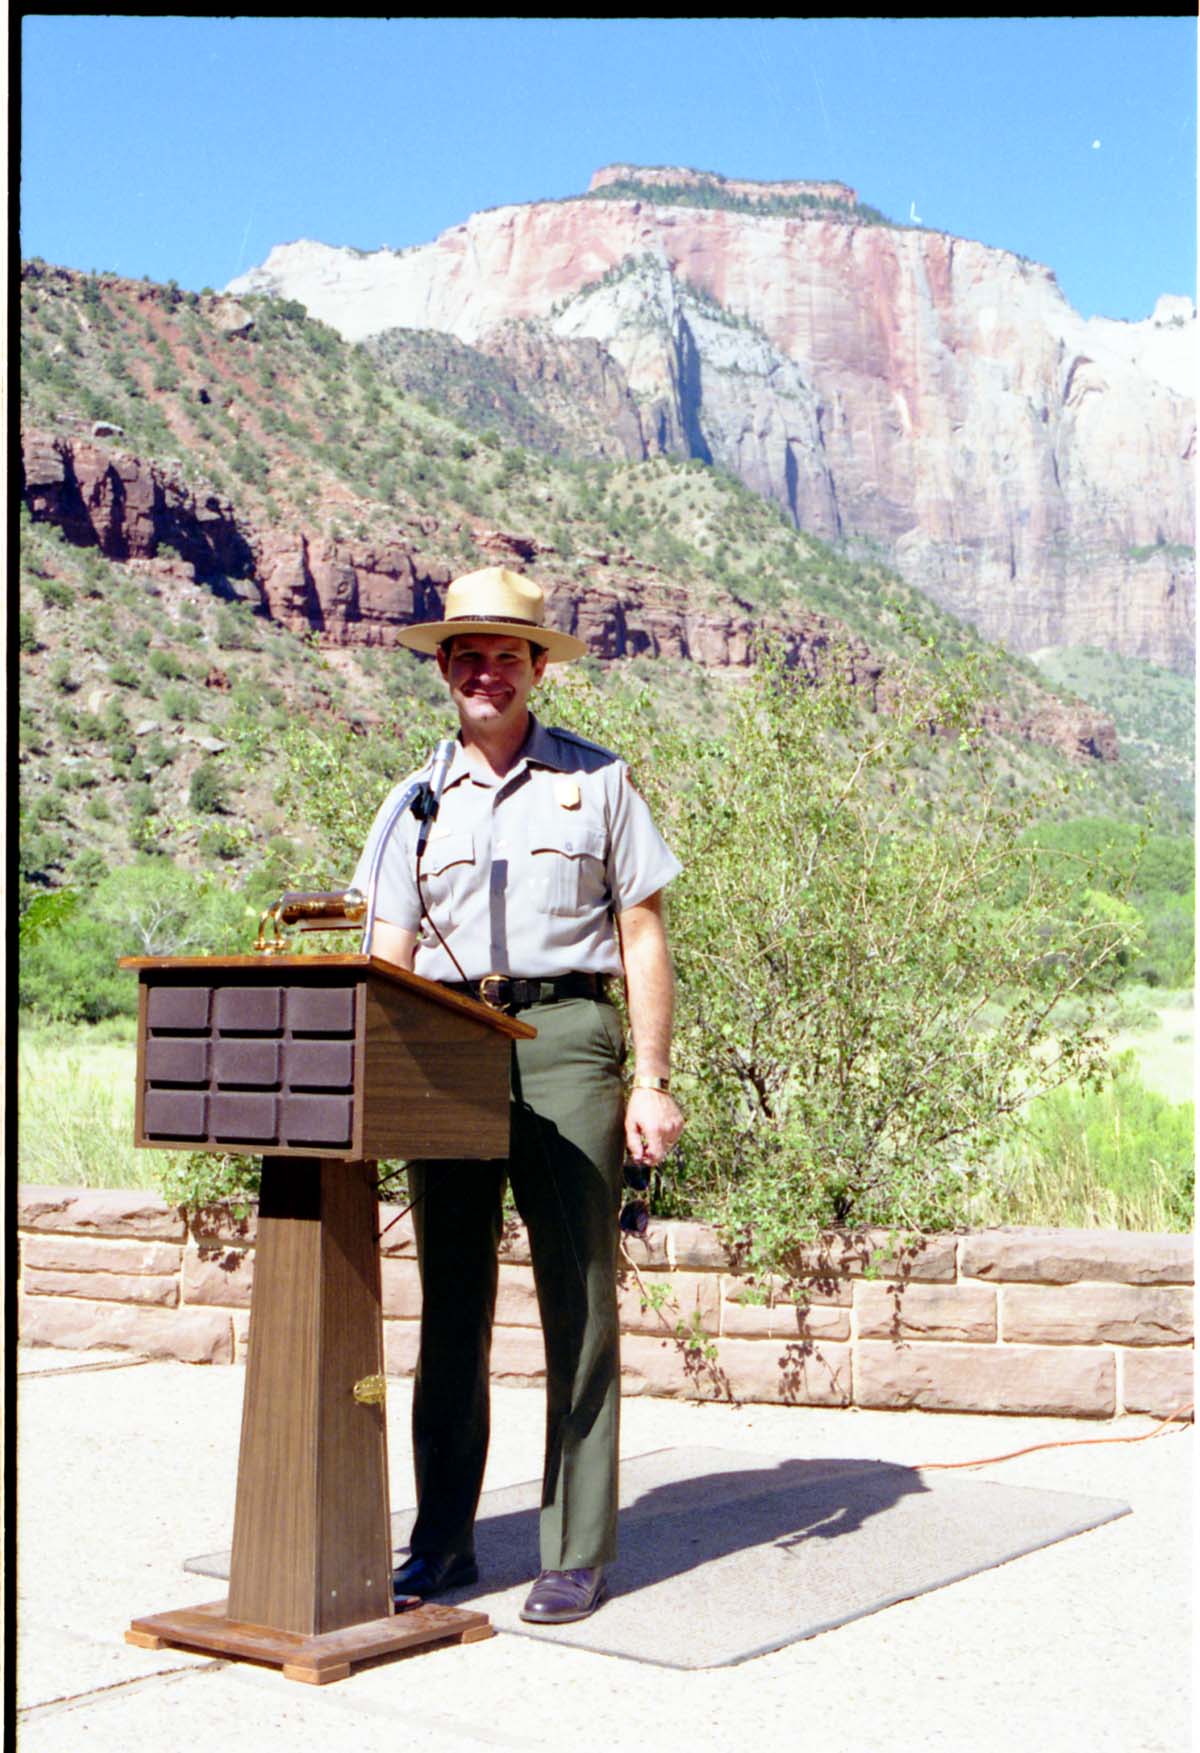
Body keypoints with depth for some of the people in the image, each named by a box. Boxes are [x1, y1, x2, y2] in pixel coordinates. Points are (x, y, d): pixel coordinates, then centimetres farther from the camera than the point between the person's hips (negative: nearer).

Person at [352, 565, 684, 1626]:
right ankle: (444, 1541, 18)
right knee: (451, 1300, 8)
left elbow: (644, 940, 6)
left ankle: (576, 1556, 7)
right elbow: (389, 959, 12)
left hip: (563, 1039, -3)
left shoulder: (596, 781, 7)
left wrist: (652, 1082, -2)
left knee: (578, 1302, -2)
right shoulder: (416, 803, 14)